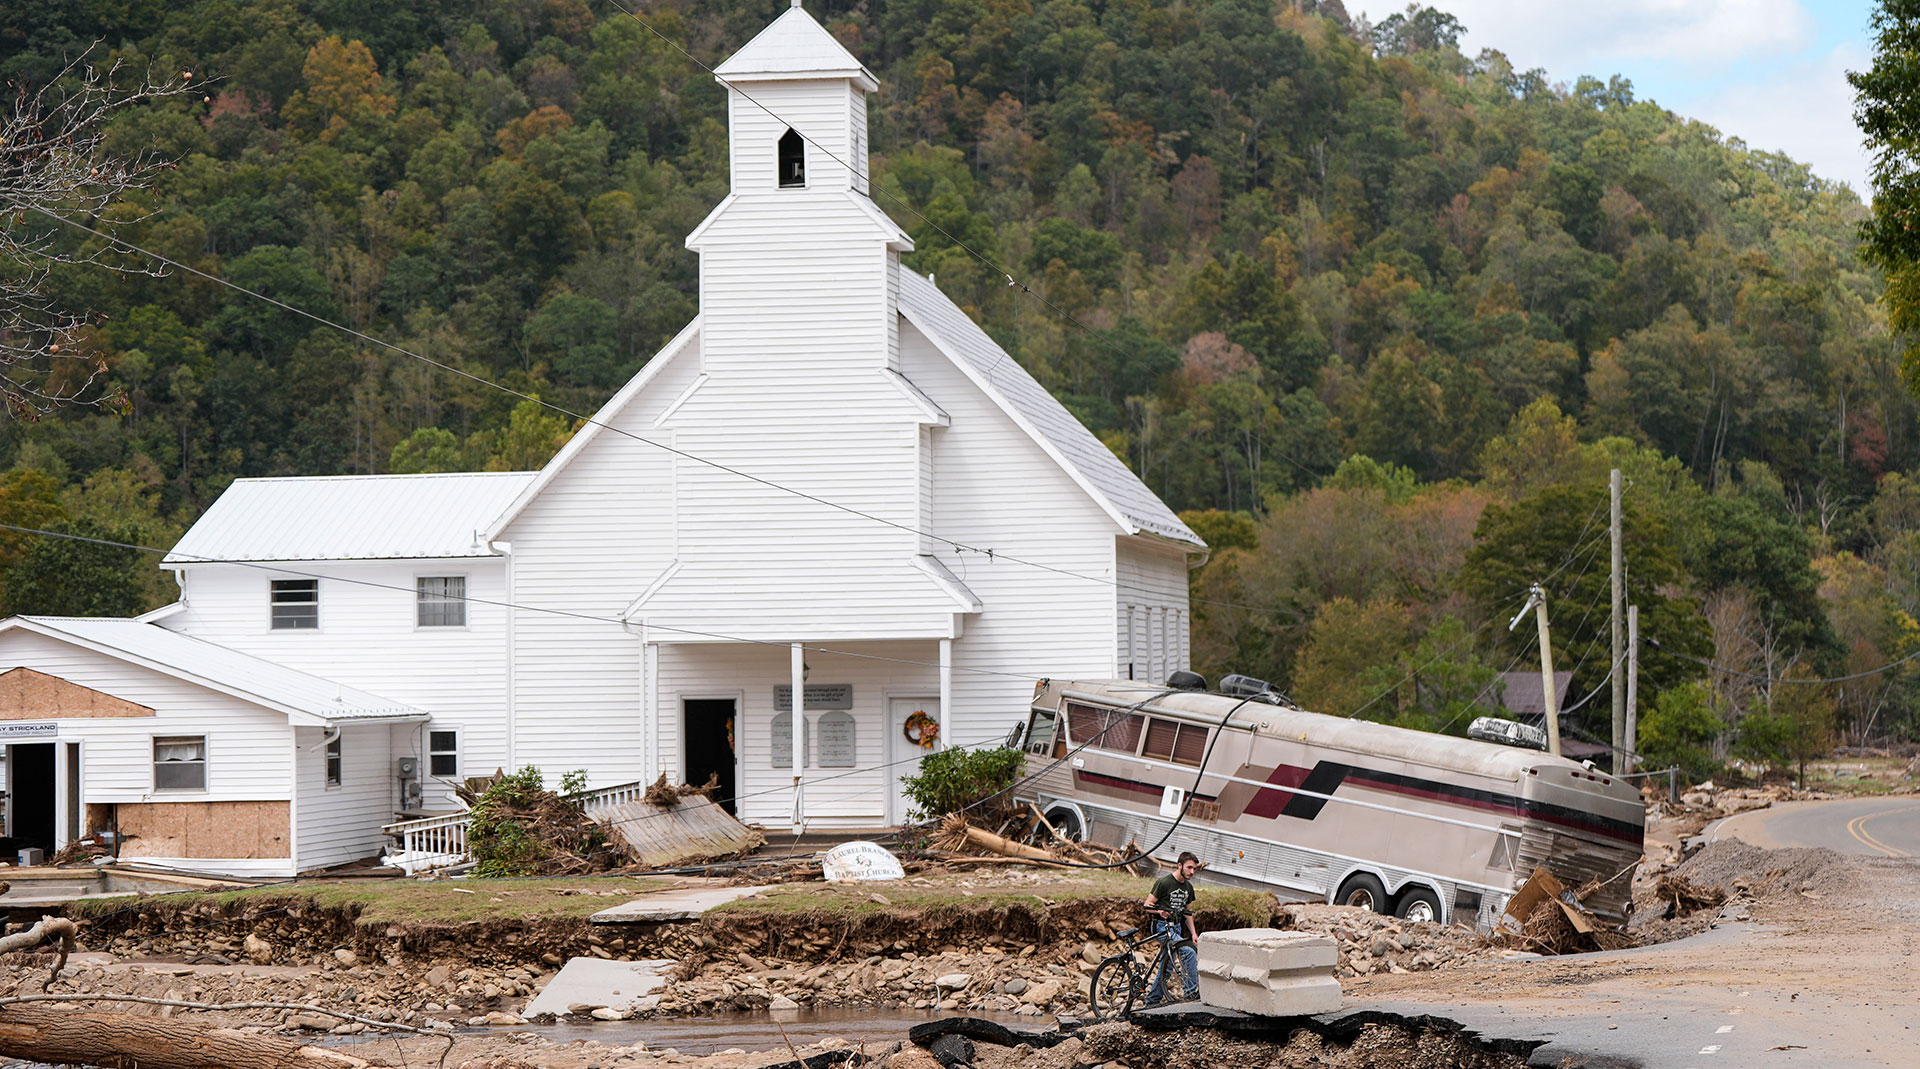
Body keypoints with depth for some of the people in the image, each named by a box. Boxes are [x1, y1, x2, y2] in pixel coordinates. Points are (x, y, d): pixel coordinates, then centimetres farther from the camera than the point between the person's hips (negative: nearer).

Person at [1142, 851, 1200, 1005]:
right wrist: (1160, 911, -30)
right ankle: (1193, 991, -23)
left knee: (1166, 966, 9)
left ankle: (1152, 1002, 18)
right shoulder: (1164, 882, -11)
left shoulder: (1188, 887, 11)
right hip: (1162, 926, -8)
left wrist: (1193, 933, 9)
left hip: (1176, 927, 8)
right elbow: (1148, 905, -10)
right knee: (1189, 952, -25)